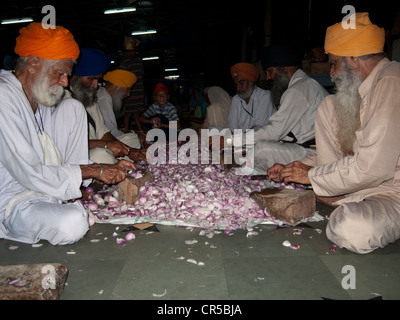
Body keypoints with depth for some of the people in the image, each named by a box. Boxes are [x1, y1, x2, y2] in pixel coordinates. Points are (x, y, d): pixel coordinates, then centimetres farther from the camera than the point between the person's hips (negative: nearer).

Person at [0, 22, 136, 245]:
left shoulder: (43, 100, 5)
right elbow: (30, 174, -26)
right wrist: (94, 170, -20)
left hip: (46, 186, 9)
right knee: (72, 225, -38)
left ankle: (71, 204, 1)